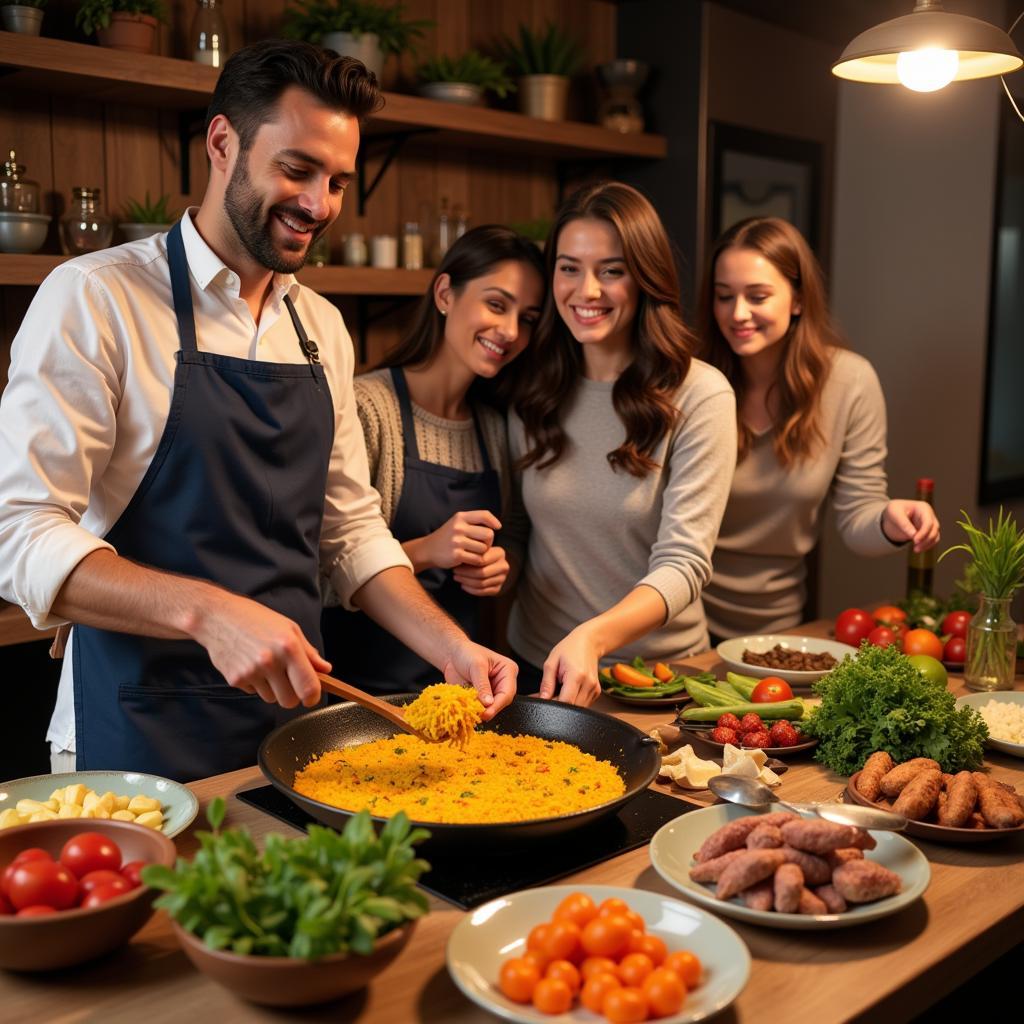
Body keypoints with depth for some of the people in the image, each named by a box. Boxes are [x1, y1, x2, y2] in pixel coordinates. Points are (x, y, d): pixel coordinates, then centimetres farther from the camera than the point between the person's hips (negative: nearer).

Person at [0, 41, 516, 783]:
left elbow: (351, 530, 11)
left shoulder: (323, 330, 8)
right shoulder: (95, 298, -11)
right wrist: (207, 612, -31)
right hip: (142, 743, -5)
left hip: (292, 718, 6)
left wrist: (451, 648, -3)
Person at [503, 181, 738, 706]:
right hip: (538, 663, 3)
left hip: (656, 675, -3)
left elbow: (683, 564, -19)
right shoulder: (530, 387, 0)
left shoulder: (700, 395, -13)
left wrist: (592, 638, -36)